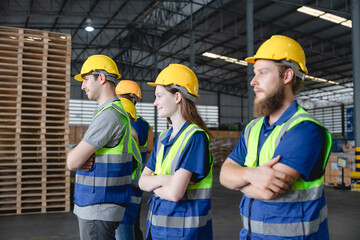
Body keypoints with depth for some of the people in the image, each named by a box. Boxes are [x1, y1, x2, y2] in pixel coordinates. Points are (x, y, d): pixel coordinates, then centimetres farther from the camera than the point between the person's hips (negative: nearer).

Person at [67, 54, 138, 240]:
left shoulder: (109, 114, -20)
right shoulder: (116, 111, 14)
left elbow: (72, 162, -19)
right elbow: (75, 159, 15)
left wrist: (76, 157, 3)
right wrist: (84, 161, -8)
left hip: (100, 209, -10)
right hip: (93, 205, 10)